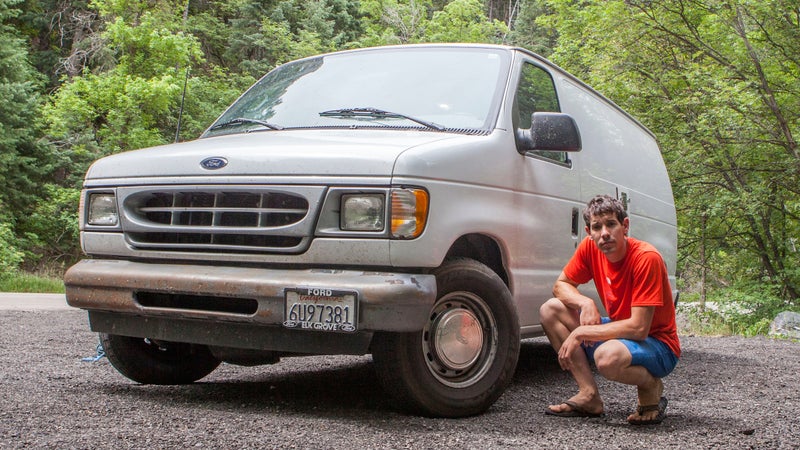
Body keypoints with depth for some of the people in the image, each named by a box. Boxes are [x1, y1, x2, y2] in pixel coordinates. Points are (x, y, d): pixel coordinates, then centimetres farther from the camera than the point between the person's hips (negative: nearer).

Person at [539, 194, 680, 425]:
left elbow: (638, 328, -28)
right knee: (550, 310, -5)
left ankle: (651, 387, -4)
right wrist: (585, 303, -17)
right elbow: (561, 284, 5)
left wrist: (581, 333, -24)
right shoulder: (589, 248, -7)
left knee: (607, 356, -39)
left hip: (659, 347, -7)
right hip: (620, 332, 7)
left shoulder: (647, 258, -25)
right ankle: (589, 396, -8)